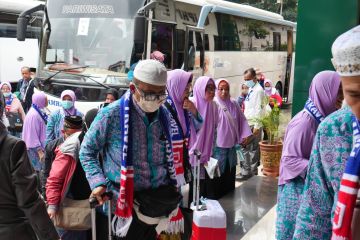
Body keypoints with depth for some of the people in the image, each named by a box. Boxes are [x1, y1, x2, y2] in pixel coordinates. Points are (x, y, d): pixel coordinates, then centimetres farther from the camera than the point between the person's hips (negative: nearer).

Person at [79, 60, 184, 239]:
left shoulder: (163, 115, 7)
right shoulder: (112, 114, -8)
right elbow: (87, 150, 2)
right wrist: (98, 183, -11)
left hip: (161, 193, 4)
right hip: (126, 196, -4)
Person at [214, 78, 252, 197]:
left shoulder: (233, 104, 4)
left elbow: (242, 120, 11)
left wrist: (245, 135, 3)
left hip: (231, 144, 5)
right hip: (218, 144, -5)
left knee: (230, 171, 16)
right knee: (219, 173, 3)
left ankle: (229, 194, 30)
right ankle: (218, 196, 17)